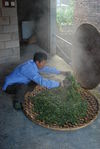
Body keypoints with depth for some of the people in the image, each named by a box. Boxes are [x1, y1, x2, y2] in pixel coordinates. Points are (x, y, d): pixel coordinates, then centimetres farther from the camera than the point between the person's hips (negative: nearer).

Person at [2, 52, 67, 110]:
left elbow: (47, 69, 10)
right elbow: (43, 82, -36)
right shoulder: (29, 69, -33)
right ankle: (17, 103, -10)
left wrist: (59, 72, 14)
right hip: (10, 86, -8)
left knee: (38, 76, 0)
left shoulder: (33, 63, -7)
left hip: (20, 83, 8)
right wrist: (58, 84, -27)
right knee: (23, 86, -40)